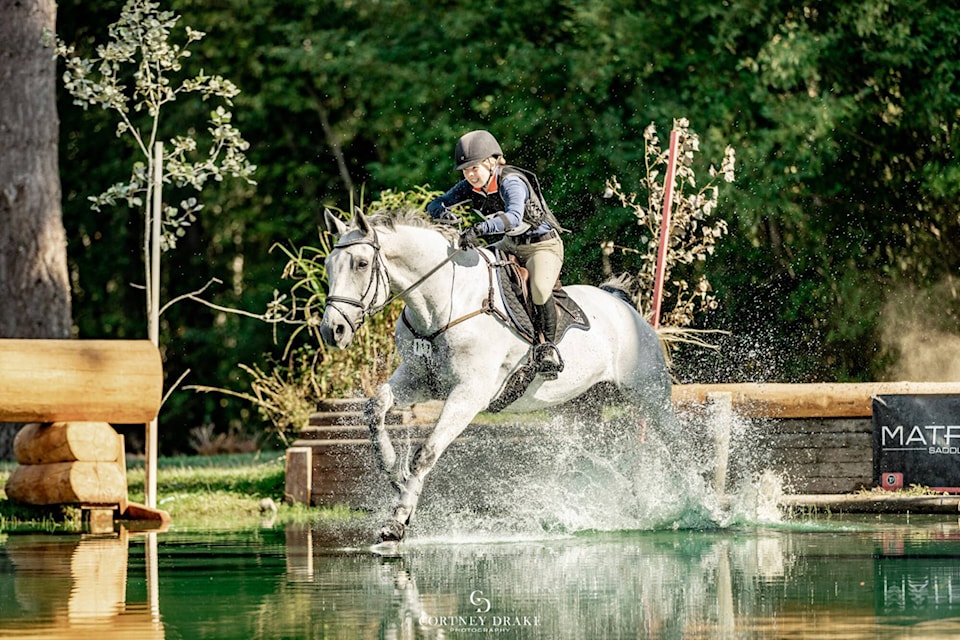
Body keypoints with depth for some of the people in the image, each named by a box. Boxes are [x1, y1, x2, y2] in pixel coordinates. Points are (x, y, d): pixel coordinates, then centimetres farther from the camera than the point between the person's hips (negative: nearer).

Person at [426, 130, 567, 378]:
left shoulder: (511, 183, -28)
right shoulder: (471, 187, -7)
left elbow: (514, 217, -47)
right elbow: (435, 205, -7)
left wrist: (478, 230, -60)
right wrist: (444, 213, -32)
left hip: (544, 245, -8)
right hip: (511, 246, 8)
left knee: (539, 289, -34)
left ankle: (548, 348, -15)